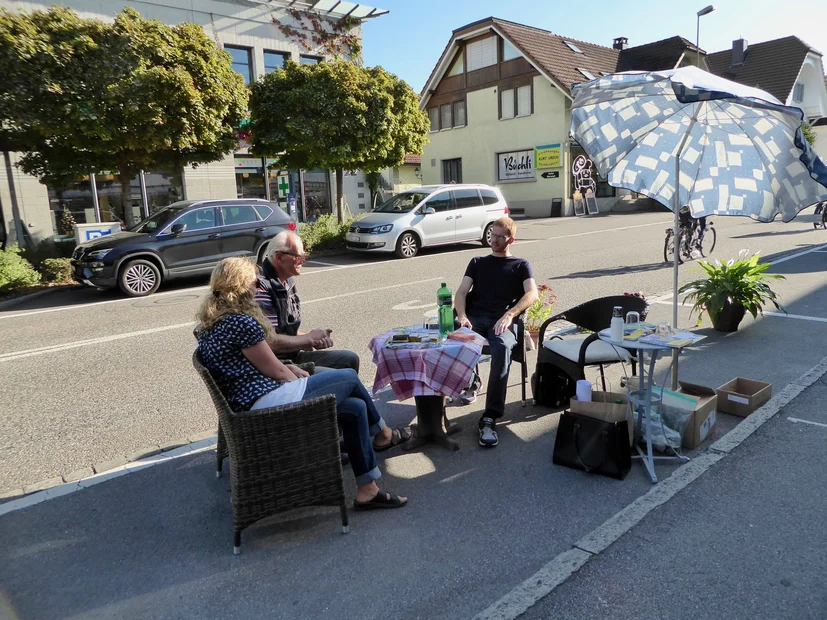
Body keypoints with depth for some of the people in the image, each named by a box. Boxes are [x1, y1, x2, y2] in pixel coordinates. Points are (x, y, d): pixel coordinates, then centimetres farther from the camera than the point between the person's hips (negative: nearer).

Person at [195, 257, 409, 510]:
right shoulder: (241, 323, -19)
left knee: (355, 407, 8)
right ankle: (382, 432, 31)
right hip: (266, 402, -10)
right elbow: (276, 371, -11)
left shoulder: (211, 323, 12)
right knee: (350, 378, 5)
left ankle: (367, 490, 13)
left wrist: (291, 369, 13)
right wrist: (298, 380, 10)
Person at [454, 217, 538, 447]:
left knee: (502, 348, -39)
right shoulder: (477, 262, 26)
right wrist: (462, 315, -11)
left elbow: (532, 294, -1)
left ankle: (490, 418, -37)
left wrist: (509, 315, -20)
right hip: (474, 318, 2)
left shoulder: (521, 265, 18)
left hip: (502, 322, -2)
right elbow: (461, 292, 13)